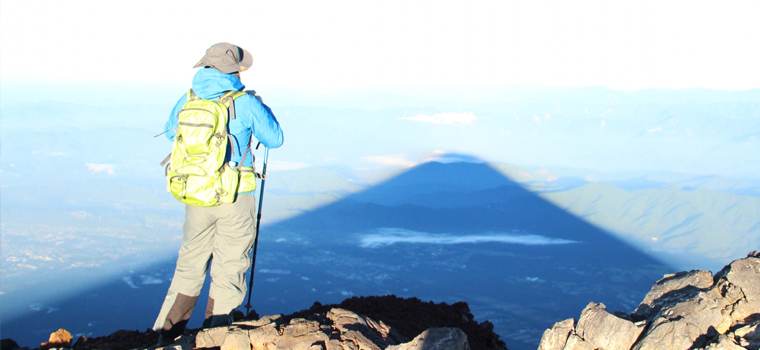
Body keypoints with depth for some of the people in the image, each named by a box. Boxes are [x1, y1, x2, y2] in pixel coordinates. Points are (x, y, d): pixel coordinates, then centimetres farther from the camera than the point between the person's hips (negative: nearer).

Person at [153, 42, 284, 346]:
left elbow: (171, 133, 20)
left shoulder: (186, 101, 1)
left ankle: (168, 334, 18)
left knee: (190, 265, 18)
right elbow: (274, 139, 1)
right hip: (235, 199, -4)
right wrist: (260, 108, 17)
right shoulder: (245, 104, -11)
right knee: (228, 270, 8)